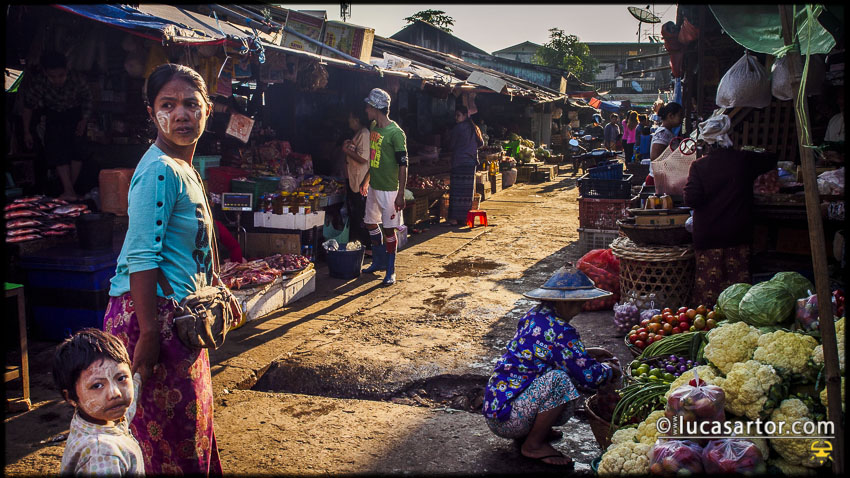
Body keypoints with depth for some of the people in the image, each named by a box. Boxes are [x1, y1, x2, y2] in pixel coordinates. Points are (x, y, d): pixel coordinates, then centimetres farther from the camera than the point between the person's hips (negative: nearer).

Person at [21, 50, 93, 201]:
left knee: (77, 148, -14)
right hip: (53, 116, 0)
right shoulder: (38, 83, -29)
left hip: (76, 114, 0)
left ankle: (70, 188, -5)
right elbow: (28, 105, -12)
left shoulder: (76, 80, -30)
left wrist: (84, 120, -12)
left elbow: (87, 99, -7)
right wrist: (27, 132, -8)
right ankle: (68, 189, -20)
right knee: (57, 150, -14)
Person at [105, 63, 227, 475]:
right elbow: (142, 257, -24)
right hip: (151, 315, -10)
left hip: (178, 314, 10)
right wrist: (148, 334, -25)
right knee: (165, 430, 0)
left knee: (189, 421, 19)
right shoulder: (160, 171, -18)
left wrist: (214, 283, 29)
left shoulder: (183, 168, 12)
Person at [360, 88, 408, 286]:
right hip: (374, 186, 9)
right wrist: (366, 180, 25)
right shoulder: (374, 128, 8)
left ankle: (390, 271, 11)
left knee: (388, 229, -1)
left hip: (389, 189, -8)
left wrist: (401, 194, -21)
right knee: (371, 224, 17)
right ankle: (379, 262, 35)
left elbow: (403, 164, -18)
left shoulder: (395, 133, -18)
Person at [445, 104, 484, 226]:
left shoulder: (458, 128, -10)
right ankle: (465, 216, 15)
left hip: (459, 163, -7)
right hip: (472, 162, 7)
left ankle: (454, 218, -9)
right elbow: (481, 143, 19)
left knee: (456, 190, -7)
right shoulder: (474, 128, 10)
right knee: (467, 190, 10)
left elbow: (451, 145, -3)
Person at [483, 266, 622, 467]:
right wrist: (609, 369, 3)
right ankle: (533, 445, -9)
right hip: (504, 418, -9)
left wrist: (588, 353, 18)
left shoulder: (534, 315, 5)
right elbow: (589, 375, -18)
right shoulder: (559, 330, -21)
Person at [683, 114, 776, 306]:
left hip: (707, 235, -1)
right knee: (737, 278, 10)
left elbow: (691, 199, -14)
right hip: (738, 234, 1)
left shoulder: (699, 166, -8)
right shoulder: (745, 160, -2)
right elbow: (771, 161, 17)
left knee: (707, 281, 5)